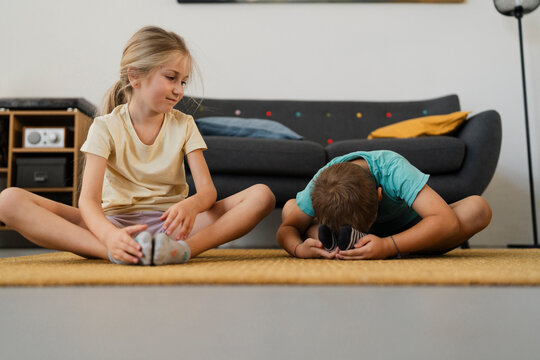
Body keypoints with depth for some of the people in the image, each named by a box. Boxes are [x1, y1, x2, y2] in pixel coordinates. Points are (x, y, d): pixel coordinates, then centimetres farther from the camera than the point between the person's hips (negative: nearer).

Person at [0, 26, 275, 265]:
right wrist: (108, 235, -38)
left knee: (262, 195, -20)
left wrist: (191, 205, -32)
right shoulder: (106, 127, 0)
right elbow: (89, 199, -13)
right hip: (116, 221, -1)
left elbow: (207, 188, -5)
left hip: (170, 223, 2)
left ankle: (181, 249, -42)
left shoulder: (184, 125, 7)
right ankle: (115, 252, -40)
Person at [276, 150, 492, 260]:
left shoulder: (393, 170, -38)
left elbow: (447, 221, -44)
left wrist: (388, 247, -56)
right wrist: (298, 248, -45)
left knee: (478, 209, -33)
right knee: (289, 209, -15)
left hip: (407, 231, -1)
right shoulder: (321, 184, -30)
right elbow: (286, 229, -21)